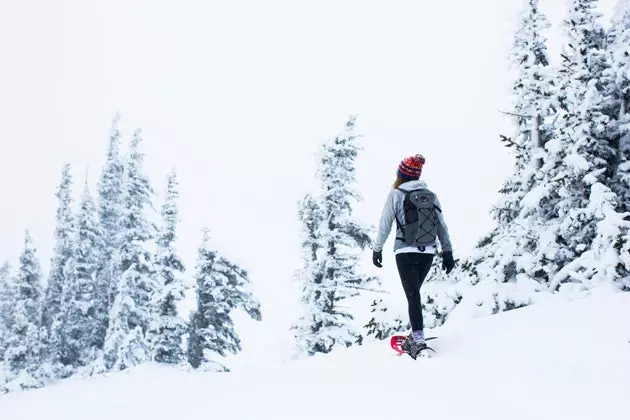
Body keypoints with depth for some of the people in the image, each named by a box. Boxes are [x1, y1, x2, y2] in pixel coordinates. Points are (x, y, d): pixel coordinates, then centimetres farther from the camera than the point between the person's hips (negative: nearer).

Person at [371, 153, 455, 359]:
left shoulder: (396, 194, -3)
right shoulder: (430, 195, 7)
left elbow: (385, 224, -3)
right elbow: (441, 225, 9)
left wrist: (377, 249, 5)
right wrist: (447, 251, 14)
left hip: (405, 251, -4)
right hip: (428, 252, 4)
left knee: (413, 295, -4)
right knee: (414, 292, 19)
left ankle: (418, 340, -14)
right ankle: (415, 335, 20)